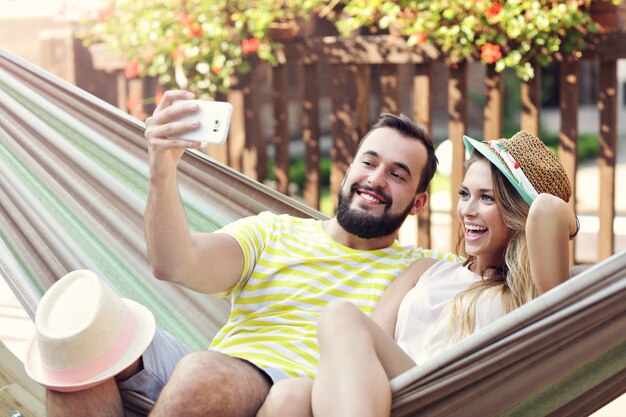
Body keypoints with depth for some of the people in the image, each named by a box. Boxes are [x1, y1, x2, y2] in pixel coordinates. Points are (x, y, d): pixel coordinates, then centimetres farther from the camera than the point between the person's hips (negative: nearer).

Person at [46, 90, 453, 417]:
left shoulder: (419, 270, 20)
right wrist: (163, 171, -9)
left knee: (203, 372, -37)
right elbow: (176, 264, 4)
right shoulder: (272, 232, 21)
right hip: (209, 376, 3)